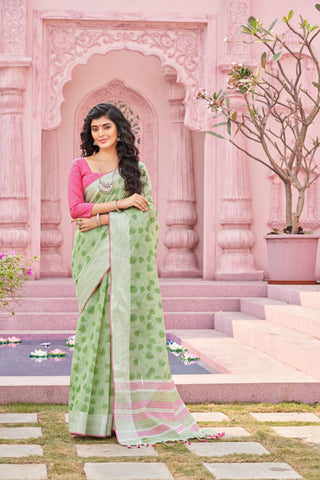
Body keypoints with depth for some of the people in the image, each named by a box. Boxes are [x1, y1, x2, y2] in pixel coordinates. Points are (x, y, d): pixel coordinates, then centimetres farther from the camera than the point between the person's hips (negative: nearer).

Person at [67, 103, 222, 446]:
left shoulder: (135, 168, 11)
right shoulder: (80, 166, 10)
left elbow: (144, 211, 0)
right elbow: (75, 208, -2)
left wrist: (103, 219, -9)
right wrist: (120, 204, -10)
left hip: (128, 255, 1)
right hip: (94, 254, -1)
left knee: (128, 321, -4)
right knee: (96, 321, -6)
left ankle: (129, 410, 1)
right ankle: (96, 412, -2)